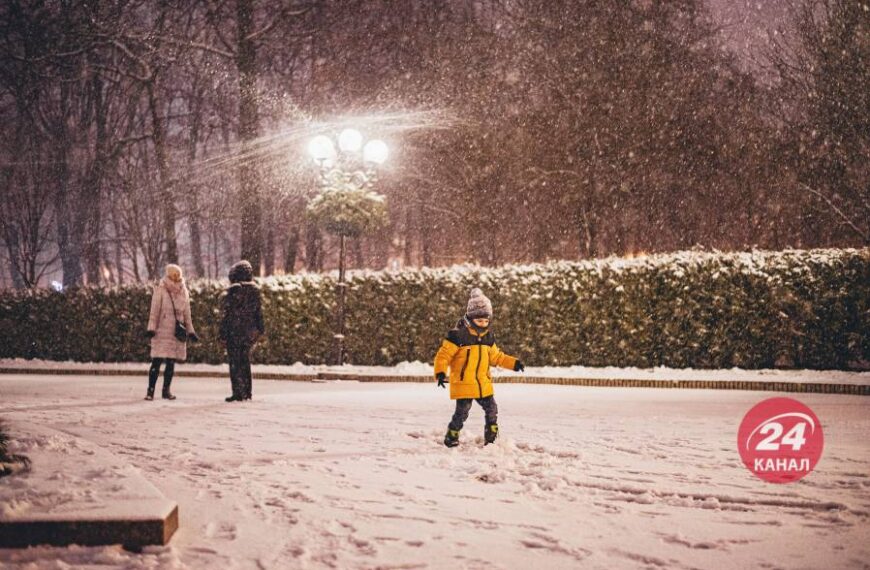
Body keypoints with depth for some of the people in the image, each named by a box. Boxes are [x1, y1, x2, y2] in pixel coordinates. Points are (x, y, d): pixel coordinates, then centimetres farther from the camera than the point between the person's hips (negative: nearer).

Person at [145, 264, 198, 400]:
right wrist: (151, 328, -14)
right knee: (157, 361, -9)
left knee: (171, 362, 7)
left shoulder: (184, 291, 11)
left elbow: (186, 313, 16)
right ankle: (150, 391, -6)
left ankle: (166, 390, 14)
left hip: (177, 332, 5)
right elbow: (154, 310, -6)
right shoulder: (160, 289, -3)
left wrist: (190, 331, 15)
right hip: (162, 331, -5)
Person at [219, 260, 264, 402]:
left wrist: (223, 335, -7)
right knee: (245, 361, 14)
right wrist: (260, 330, 15)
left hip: (234, 331, -5)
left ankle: (238, 393, -3)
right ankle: (246, 392, 15)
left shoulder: (233, 291, -11)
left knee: (235, 363, 0)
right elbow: (259, 312, 8)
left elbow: (226, 314, -10)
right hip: (249, 331, 5)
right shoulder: (254, 291, 5)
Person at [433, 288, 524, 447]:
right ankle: (451, 438, 13)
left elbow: (496, 356, 21)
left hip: (484, 384, 6)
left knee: (492, 410, 9)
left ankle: (491, 439, 24)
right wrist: (440, 372, -27)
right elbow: (443, 354, -13)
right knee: (462, 413, -6)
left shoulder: (488, 337, 9)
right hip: (463, 383, -6)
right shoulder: (458, 335, -13)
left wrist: (513, 363, 13)